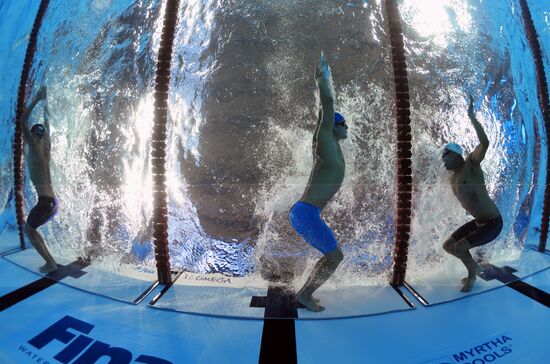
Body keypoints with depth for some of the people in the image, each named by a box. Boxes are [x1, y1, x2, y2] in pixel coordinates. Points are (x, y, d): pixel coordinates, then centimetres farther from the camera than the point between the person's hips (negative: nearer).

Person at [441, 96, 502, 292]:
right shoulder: (452, 178, 2)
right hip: (478, 222, 8)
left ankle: (472, 274, 11)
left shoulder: (471, 164, -19)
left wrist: (471, 116, -34)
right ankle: (474, 267, 31)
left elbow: (485, 142, -37)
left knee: (459, 248, -20)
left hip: (493, 223, -8)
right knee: (447, 246, 7)